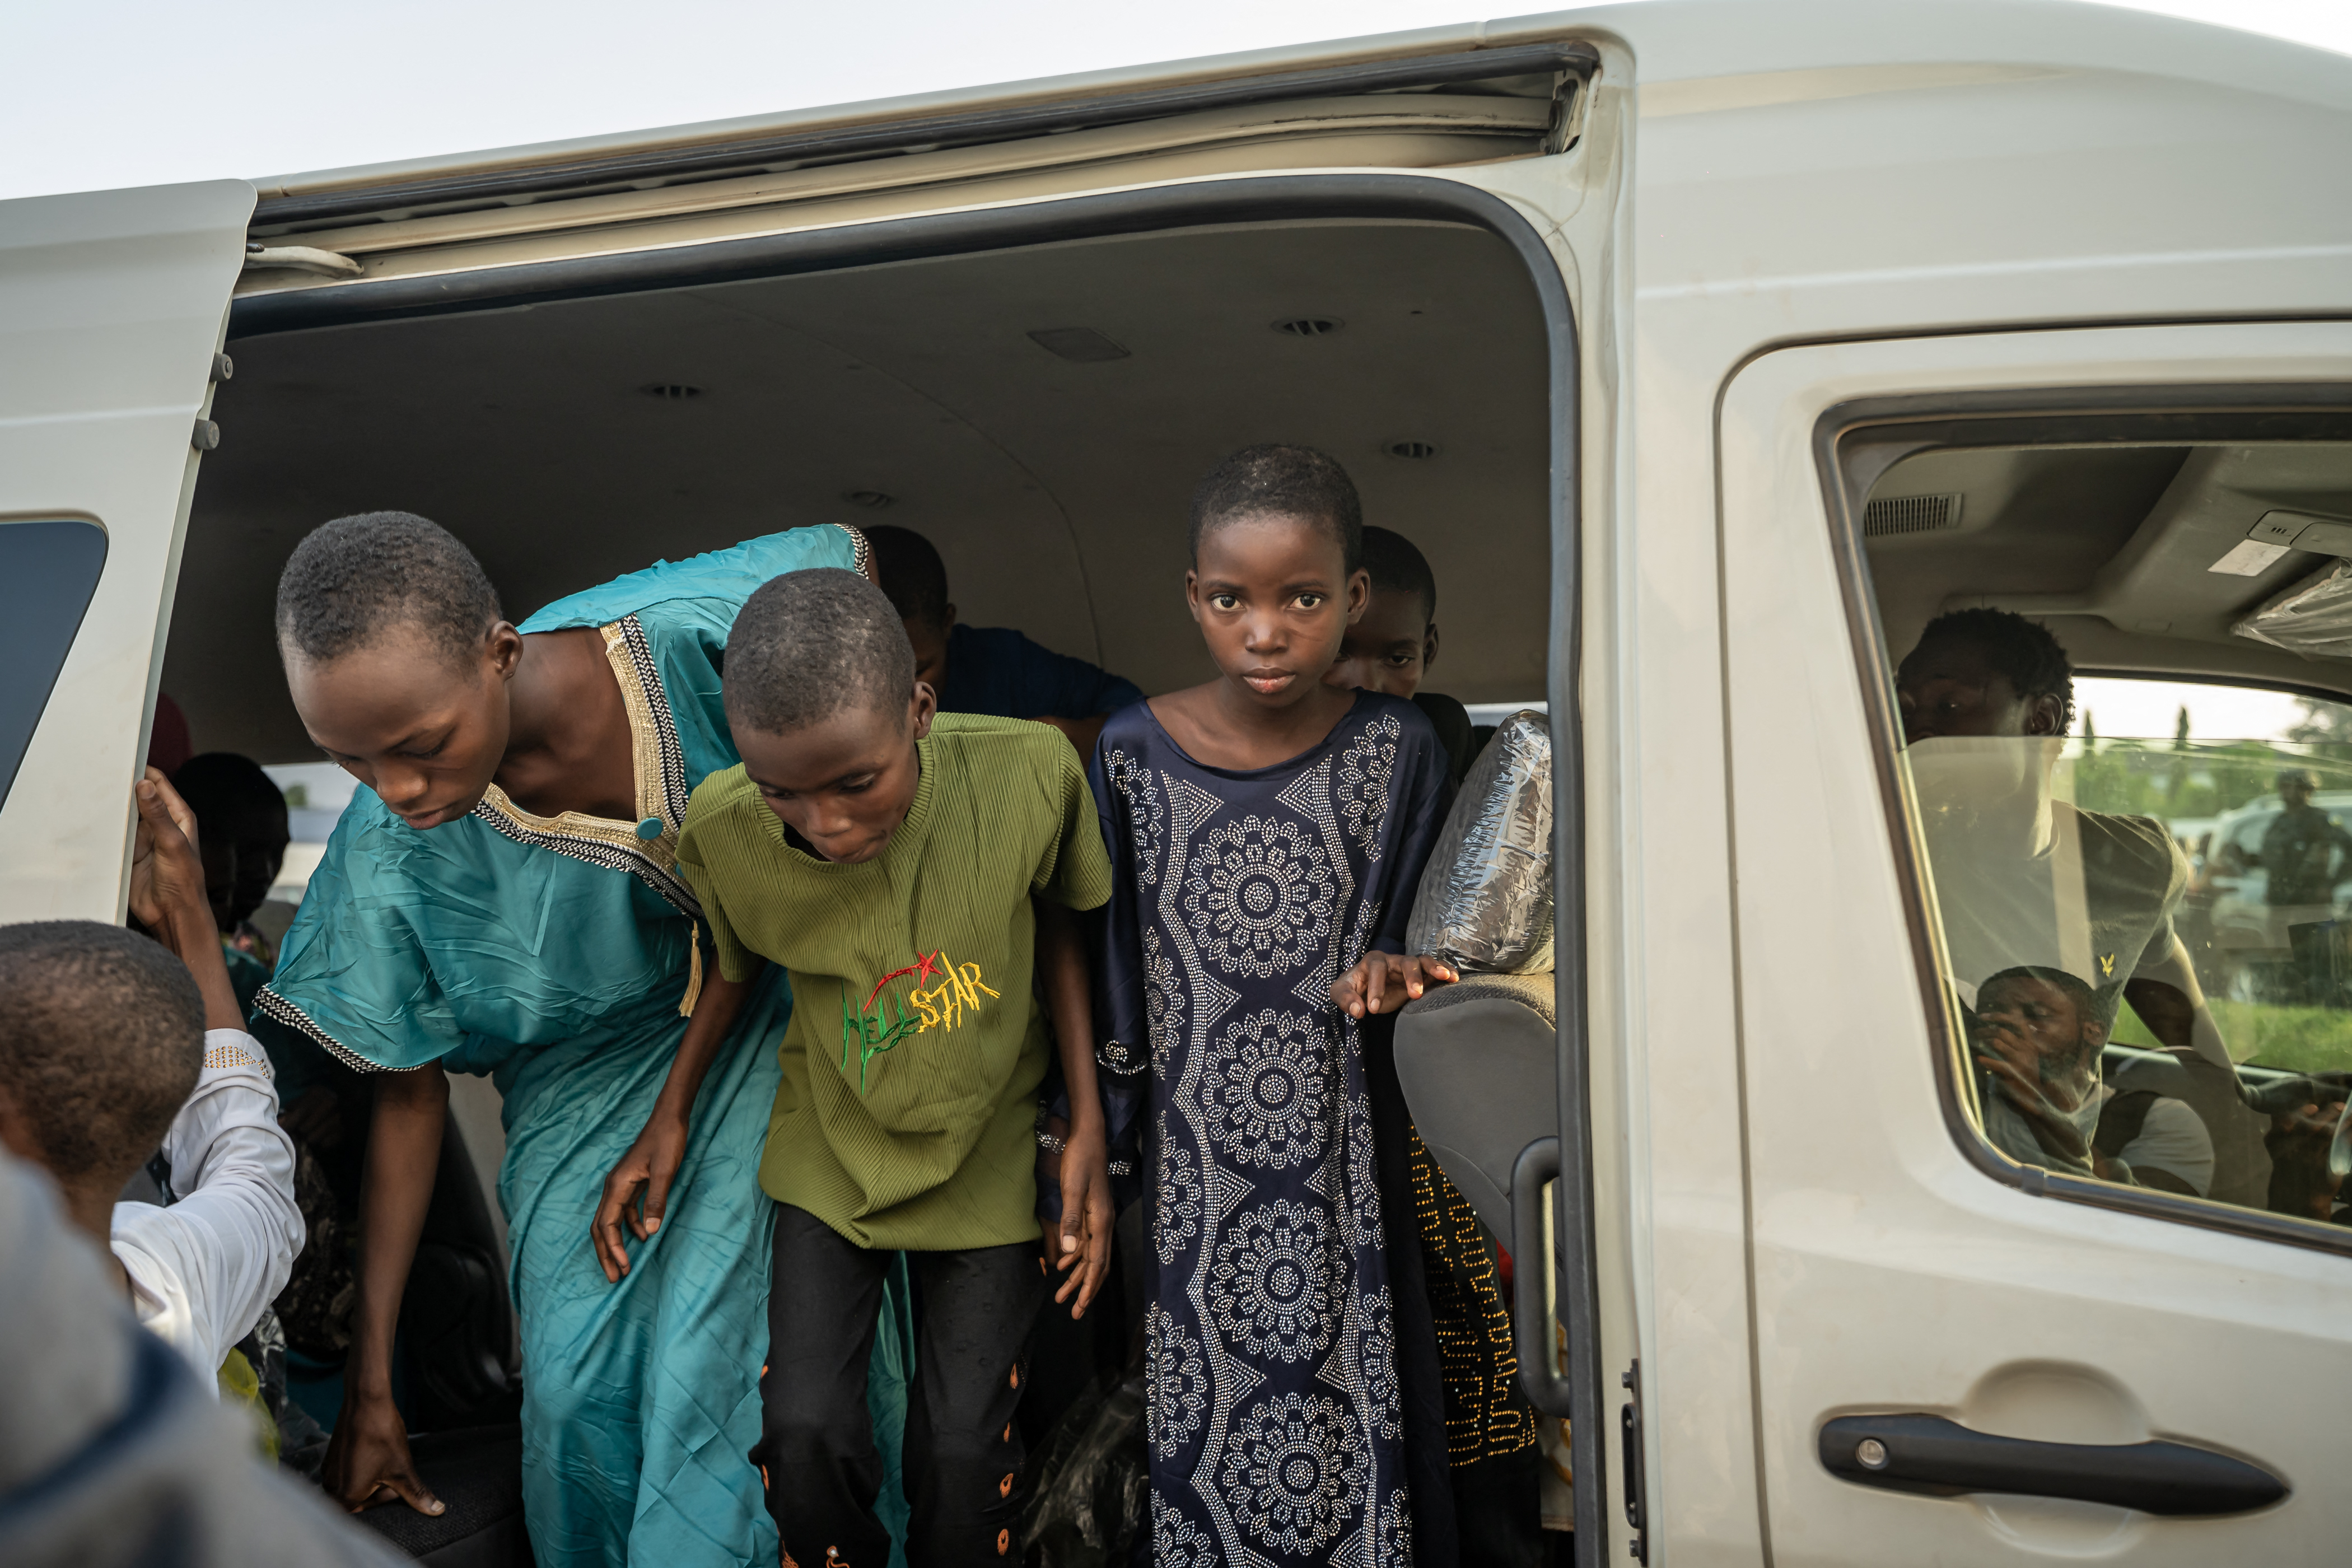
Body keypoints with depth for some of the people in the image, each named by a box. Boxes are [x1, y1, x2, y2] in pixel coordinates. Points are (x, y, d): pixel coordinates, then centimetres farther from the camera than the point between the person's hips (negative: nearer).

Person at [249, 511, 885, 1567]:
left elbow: (860, 554, -8)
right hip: (578, 1073, 2)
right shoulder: (387, 856, -21)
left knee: (704, 1368, -9)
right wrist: (368, 1383, -1)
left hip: (759, 1035, -1)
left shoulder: (689, 633, -30)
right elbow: (408, 1093, -6)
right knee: (573, 1380, -4)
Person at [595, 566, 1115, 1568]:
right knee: (804, 1431, -4)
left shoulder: (1029, 772, -27)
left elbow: (1056, 923, -7)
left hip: (986, 1147, 0)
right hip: (832, 1146, 1)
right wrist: (669, 1116, -3)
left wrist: (1088, 1123, -10)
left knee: (963, 1449, 1)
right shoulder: (723, 828, -22)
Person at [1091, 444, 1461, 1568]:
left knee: (1359, 1461, 8)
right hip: (1191, 1187, 0)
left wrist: (1387, 972, -14)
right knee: (1197, 1435, 7)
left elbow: (1403, 934, 8)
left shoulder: (1396, 748, -5)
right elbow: (1104, 981, 4)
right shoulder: (1133, 753, -5)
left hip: (1347, 1179, 0)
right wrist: (1092, 1168, 5)